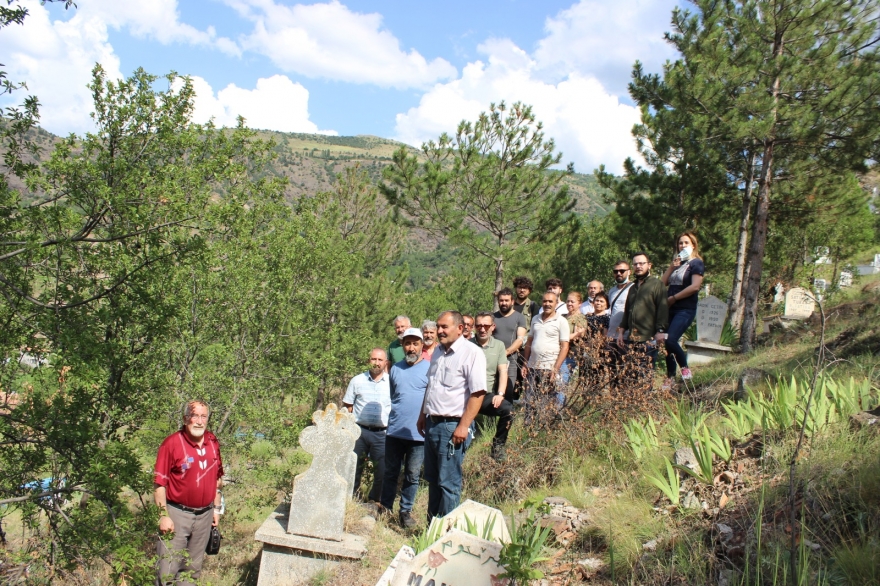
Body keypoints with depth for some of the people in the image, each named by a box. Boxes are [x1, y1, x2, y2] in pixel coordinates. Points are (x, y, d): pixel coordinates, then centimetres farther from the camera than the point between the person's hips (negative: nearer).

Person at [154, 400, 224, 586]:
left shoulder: (213, 443, 3)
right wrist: (164, 515, -16)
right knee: (168, 567, -2)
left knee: (193, 567, 16)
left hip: (205, 514, 5)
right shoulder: (172, 443, -13)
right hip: (177, 514, -5)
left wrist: (216, 508, 13)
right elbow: (159, 483, -13)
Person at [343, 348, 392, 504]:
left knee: (383, 471, 4)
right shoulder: (357, 380, 5)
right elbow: (347, 407, 9)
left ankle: (374, 501, 21)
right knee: (353, 469, 8)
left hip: (382, 433, 0)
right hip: (359, 431, 1)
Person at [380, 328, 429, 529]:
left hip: (418, 432, -3)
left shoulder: (430, 368, -3)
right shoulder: (395, 369, 10)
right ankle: (385, 508, 25)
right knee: (391, 472, 12)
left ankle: (406, 511, 21)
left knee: (412, 475, 8)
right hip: (395, 430, 3)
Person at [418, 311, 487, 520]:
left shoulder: (472, 353, -13)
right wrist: (423, 414, 21)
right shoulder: (438, 352, 13)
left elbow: (478, 393, -18)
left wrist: (464, 426, -21)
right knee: (433, 479, 16)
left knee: (448, 483, -1)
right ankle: (432, 524, 27)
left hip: (452, 426, -8)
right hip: (432, 424, 8)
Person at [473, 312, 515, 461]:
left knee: (508, 409, -24)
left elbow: (503, 371, 2)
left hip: (487, 395, 1)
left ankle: (498, 444, -2)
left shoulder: (499, 345, 9)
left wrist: (500, 394, -13)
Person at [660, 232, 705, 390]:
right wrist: (671, 266, -2)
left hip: (685, 310, -7)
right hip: (671, 309, 7)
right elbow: (662, 283, 11)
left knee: (670, 340, -21)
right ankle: (670, 378, 13)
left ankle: (685, 368, -1)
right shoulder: (677, 262, 19)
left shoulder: (696, 263, -2)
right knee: (667, 342, 4)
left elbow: (695, 286, -16)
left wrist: (673, 298, -10)